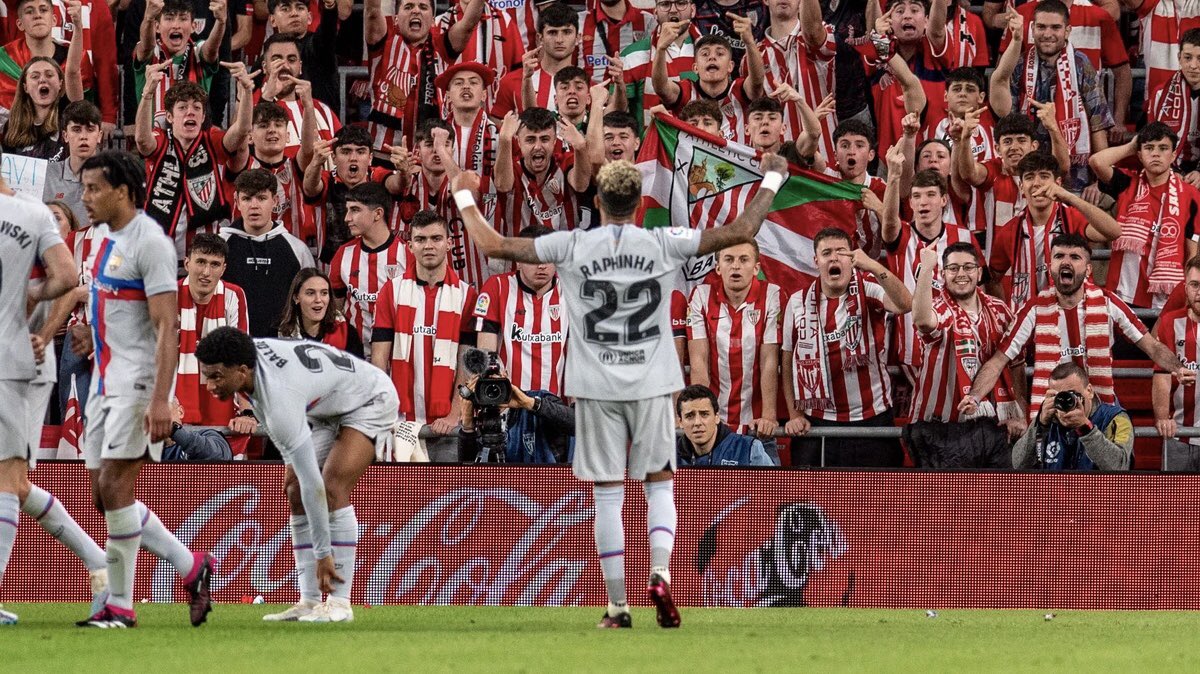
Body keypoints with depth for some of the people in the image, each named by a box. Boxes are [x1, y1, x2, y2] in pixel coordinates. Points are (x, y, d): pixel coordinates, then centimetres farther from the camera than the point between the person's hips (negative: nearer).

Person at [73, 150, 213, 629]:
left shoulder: (150, 243, -14)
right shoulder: (109, 239, 14)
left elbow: (166, 328, -19)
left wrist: (160, 399, -24)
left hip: (137, 380, -10)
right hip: (106, 379, 10)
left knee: (113, 487, -11)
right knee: (105, 493, 7)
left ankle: (119, 605, -3)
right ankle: (191, 567, 16)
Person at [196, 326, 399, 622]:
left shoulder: (281, 403, -40)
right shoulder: (249, 350, -17)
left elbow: (312, 481, -37)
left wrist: (323, 554, -32)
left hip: (371, 400, -9)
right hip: (328, 408, 10)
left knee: (333, 487, -26)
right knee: (295, 491, -2)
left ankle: (340, 603, -25)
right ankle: (309, 602, -3)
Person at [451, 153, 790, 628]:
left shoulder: (571, 247, -3)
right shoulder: (664, 244, -3)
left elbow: (494, 245, -1)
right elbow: (741, 232, 1)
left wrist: (465, 197, 15)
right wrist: (772, 179, 15)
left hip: (596, 388, 0)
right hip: (652, 385, 0)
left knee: (607, 496, 4)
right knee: (660, 485, 11)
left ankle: (617, 605, 4)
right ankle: (660, 572, -13)